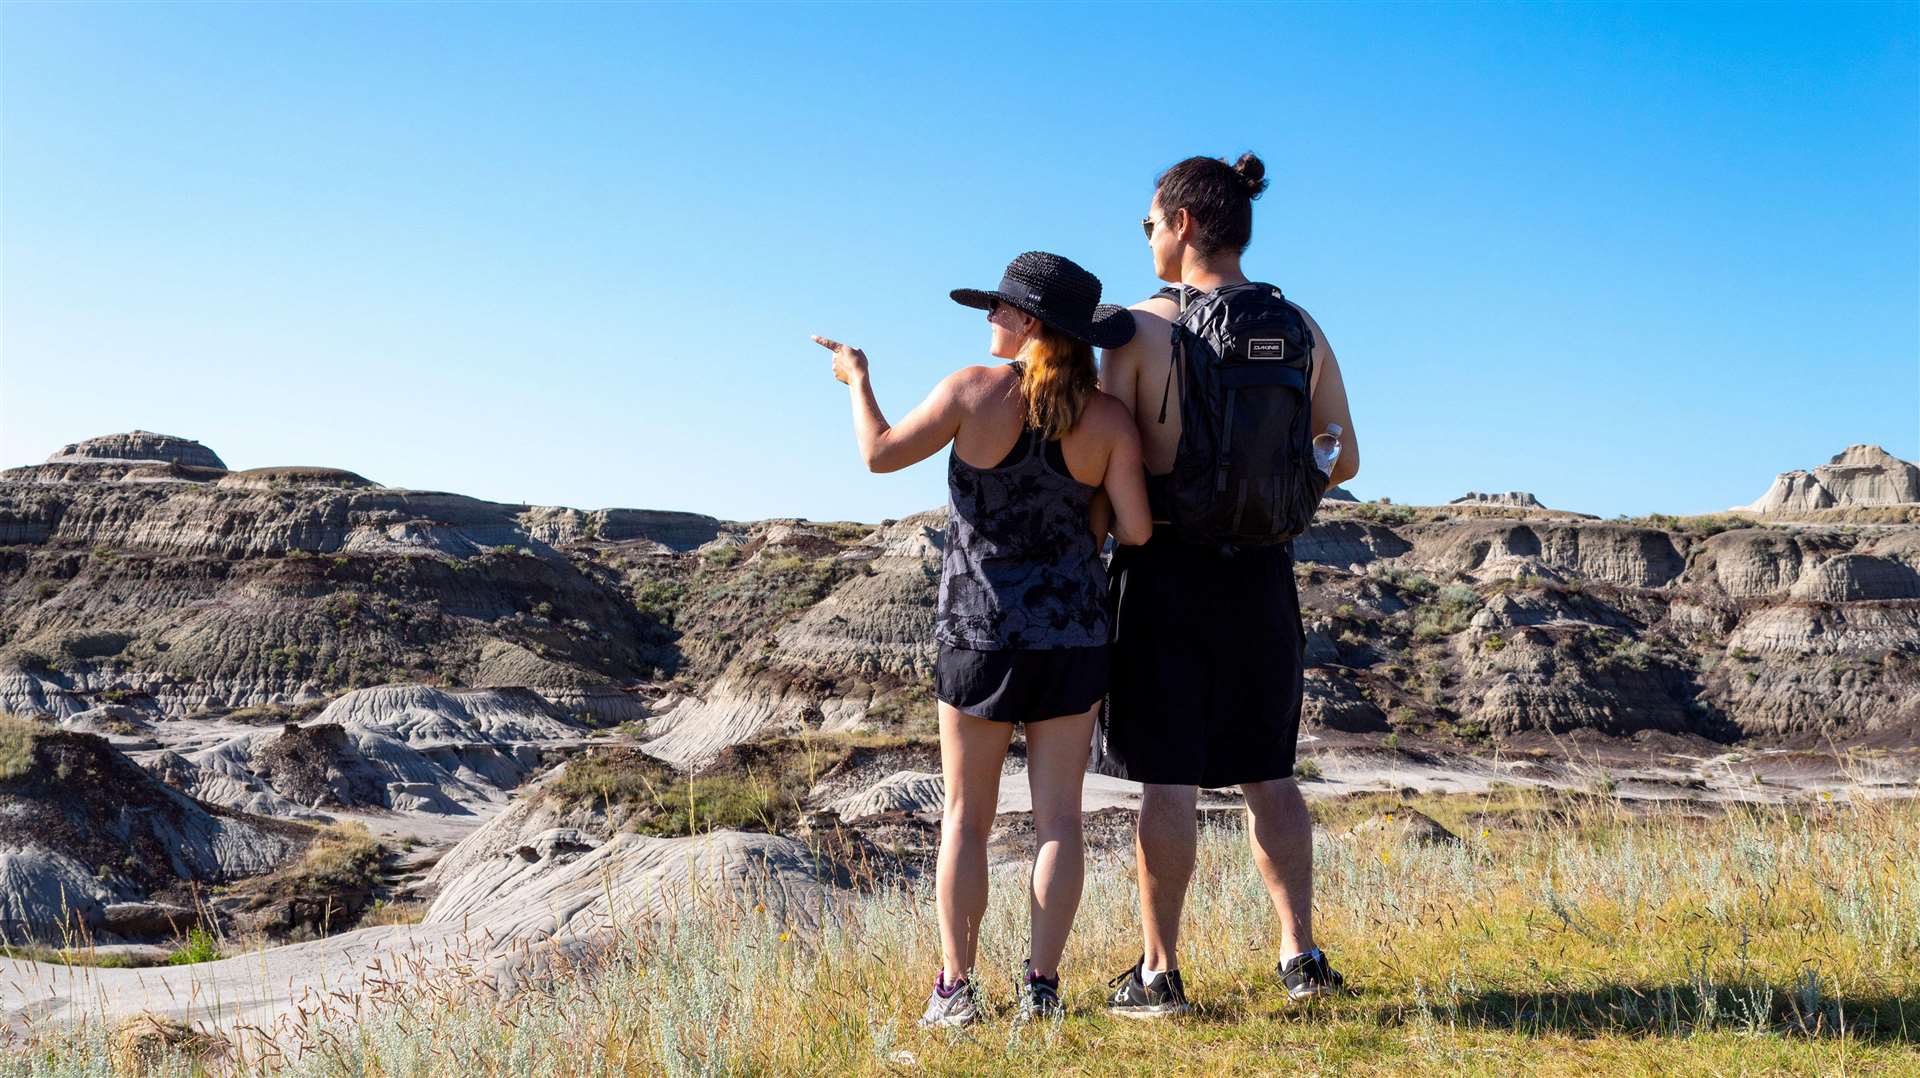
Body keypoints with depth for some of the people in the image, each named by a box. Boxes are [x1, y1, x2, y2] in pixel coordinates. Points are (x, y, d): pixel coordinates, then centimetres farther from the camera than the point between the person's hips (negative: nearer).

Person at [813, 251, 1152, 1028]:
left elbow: (881, 454, -2)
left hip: (981, 630, -1)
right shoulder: (1108, 418, -4)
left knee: (967, 816, 8)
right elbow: (1135, 530, -7)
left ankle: (954, 989, 8)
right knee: (1057, 817, 7)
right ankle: (1041, 987, 7)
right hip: (1072, 629, 2)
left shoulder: (974, 390, -10)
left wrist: (857, 381, 15)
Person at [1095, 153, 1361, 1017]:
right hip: (1263, 570, 4)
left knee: (1167, 778, 1)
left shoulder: (1143, 327, -9)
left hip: (1169, 567, -4)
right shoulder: (1301, 328, 4)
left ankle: (1159, 972, 6)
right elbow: (1342, 460, 8)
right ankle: (1300, 954, 14)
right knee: (1265, 773, 15)